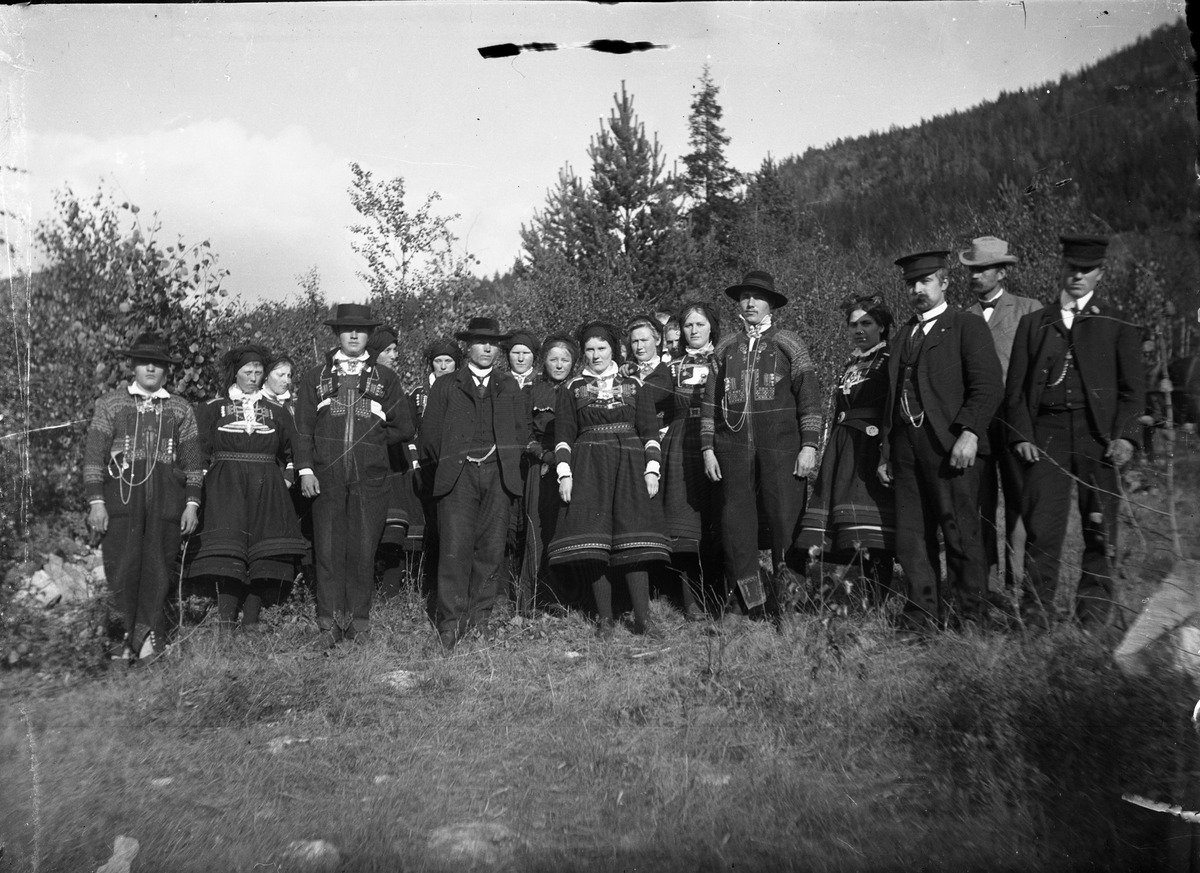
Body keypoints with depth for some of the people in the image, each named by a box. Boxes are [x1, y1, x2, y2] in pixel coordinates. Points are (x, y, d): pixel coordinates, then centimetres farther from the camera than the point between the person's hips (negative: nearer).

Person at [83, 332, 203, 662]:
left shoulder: (181, 409, 13)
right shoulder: (110, 403, 11)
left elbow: (192, 461, 11)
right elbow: (94, 455, 5)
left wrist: (192, 503, 3)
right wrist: (96, 501, -3)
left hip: (166, 499, 1)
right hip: (120, 496, 0)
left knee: (157, 570, 1)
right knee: (122, 569, -3)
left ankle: (146, 634, 13)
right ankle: (132, 631, 10)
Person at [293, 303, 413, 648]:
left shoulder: (385, 378, 12)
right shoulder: (316, 377, 12)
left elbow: (403, 428, 12)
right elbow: (303, 427, 7)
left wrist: (372, 439, 5)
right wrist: (305, 469, -3)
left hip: (370, 477, 0)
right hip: (326, 477, 0)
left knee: (363, 551, 1)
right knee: (329, 551, 1)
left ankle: (359, 622, 12)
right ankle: (330, 624, 8)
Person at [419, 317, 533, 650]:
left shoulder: (510, 388, 18)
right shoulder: (445, 386, 13)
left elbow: (524, 430, 16)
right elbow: (431, 432, 10)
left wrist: (509, 459, 7)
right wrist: (445, 463, 6)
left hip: (498, 475, 2)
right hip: (458, 475, -2)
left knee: (491, 548, -1)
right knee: (455, 549, -9)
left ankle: (480, 616, 9)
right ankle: (451, 622, -3)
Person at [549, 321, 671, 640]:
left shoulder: (633, 385, 12)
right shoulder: (572, 389, 11)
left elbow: (650, 430, 9)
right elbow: (563, 435, 7)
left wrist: (652, 468, -2)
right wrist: (564, 473, -4)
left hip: (630, 465, 0)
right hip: (588, 467, 0)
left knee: (633, 540, -7)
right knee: (594, 540, -5)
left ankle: (642, 617, -2)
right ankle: (605, 618, 3)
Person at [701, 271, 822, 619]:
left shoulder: (788, 342, 7)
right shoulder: (725, 348, 15)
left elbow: (809, 395, 1)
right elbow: (710, 401, 14)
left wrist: (809, 446, -7)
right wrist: (708, 448, 7)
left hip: (780, 445, -2)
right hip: (732, 445, 3)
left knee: (786, 518, -5)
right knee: (736, 523, 2)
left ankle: (791, 602, 6)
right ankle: (741, 603, 10)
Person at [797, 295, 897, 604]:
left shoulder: (891, 361, -1)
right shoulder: (850, 365, 21)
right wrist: (831, 455, 19)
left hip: (874, 450, -7)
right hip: (844, 452, 7)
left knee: (874, 542, -12)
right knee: (862, 541, 3)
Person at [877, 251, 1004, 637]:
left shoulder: (967, 326, 3)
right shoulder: (903, 335, 22)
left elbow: (988, 385, -8)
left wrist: (969, 432, -20)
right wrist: (886, 452, 17)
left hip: (949, 446, -6)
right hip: (906, 448, 6)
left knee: (961, 534, -2)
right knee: (912, 538, 6)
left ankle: (972, 618, 10)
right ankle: (922, 616, 15)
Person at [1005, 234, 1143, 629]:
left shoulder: (1116, 325, 12)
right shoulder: (1033, 323, 15)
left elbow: (1132, 388, 6)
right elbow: (1015, 387, 10)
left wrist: (1125, 435, -8)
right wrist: (1021, 435, -2)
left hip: (1098, 434, 0)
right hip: (1045, 434, 0)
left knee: (1100, 525, 4)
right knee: (1042, 524, -5)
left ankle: (1095, 609, 15)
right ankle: (1037, 610, 2)